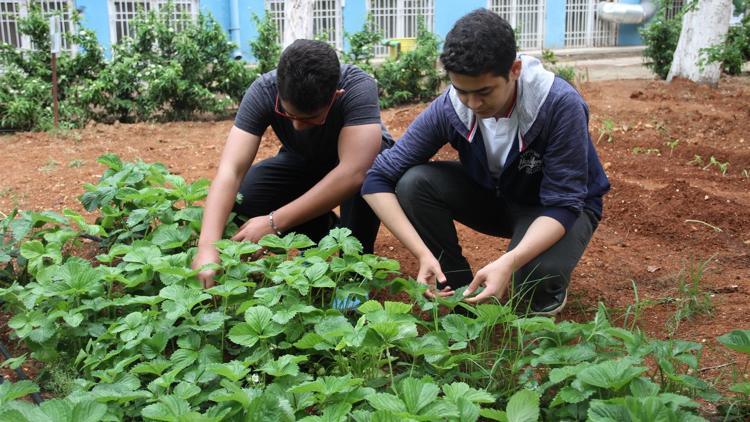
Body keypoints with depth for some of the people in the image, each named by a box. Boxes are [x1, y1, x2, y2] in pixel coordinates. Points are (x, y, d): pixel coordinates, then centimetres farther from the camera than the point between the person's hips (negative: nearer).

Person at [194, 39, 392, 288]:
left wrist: (274, 223, -45)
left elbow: (353, 172, -45)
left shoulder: (358, 87, -36)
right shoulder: (263, 91, -29)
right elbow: (230, 170, -35)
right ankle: (322, 229, 3)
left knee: (369, 173, -38)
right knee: (240, 198, -22)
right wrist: (208, 246, -49)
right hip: (302, 163, 3)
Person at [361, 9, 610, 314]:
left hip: (559, 208, -3)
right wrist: (424, 254, -35)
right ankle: (460, 291, -5)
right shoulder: (448, 109, -24)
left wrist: (508, 262, -46)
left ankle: (547, 295, 2)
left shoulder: (561, 105, -31)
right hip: (493, 197, 4)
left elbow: (563, 204, -29)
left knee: (537, 273, -37)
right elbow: (378, 179, -22)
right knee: (413, 183, -23)